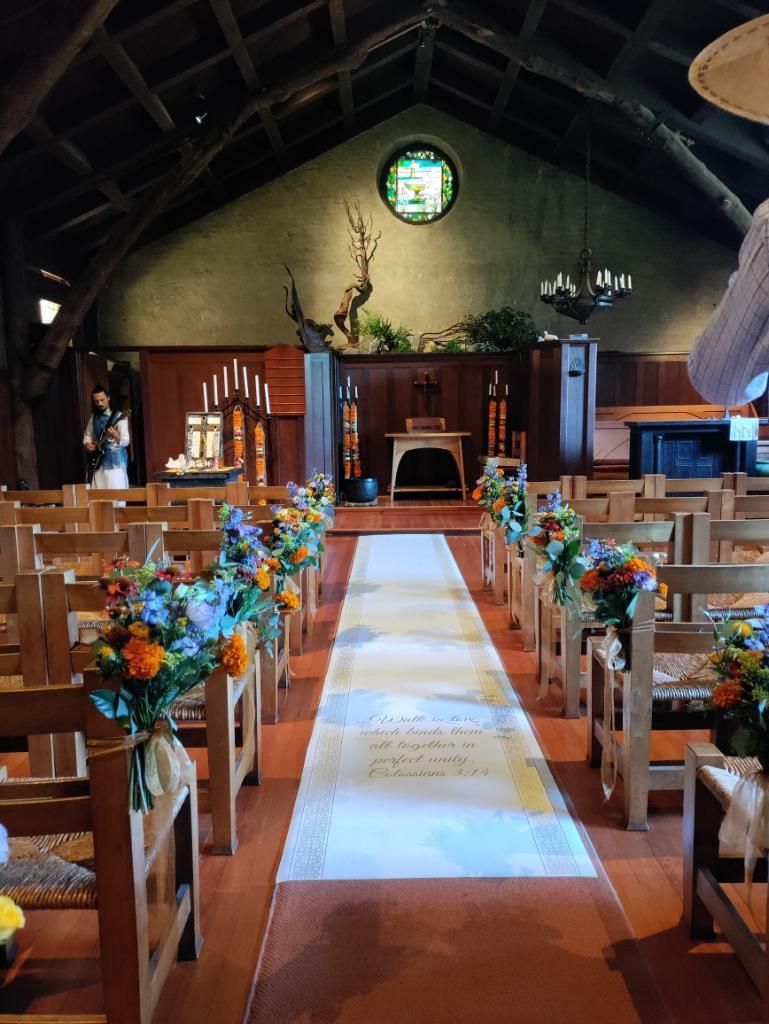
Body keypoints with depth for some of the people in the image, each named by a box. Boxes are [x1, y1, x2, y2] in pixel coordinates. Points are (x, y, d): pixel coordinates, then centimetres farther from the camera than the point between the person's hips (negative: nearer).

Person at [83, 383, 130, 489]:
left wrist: (116, 437, -37)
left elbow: (126, 441, -16)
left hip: (116, 461, -6)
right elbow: (87, 435, 22)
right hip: (99, 461, 6)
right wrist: (87, 444, 0)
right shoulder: (94, 416, 10)